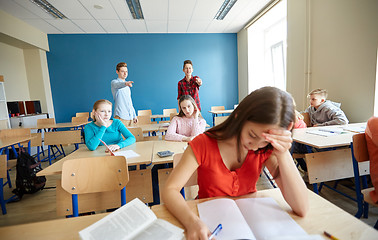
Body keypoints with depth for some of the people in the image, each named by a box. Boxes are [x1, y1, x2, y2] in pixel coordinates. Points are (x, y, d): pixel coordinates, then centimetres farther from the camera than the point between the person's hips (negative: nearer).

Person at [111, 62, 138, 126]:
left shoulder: (127, 87, 19)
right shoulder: (114, 82, -1)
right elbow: (118, 85, -27)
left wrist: (134, 116, 19)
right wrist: (125, 83, -49)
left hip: (130, 117, 6)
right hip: (120, 117, -6)